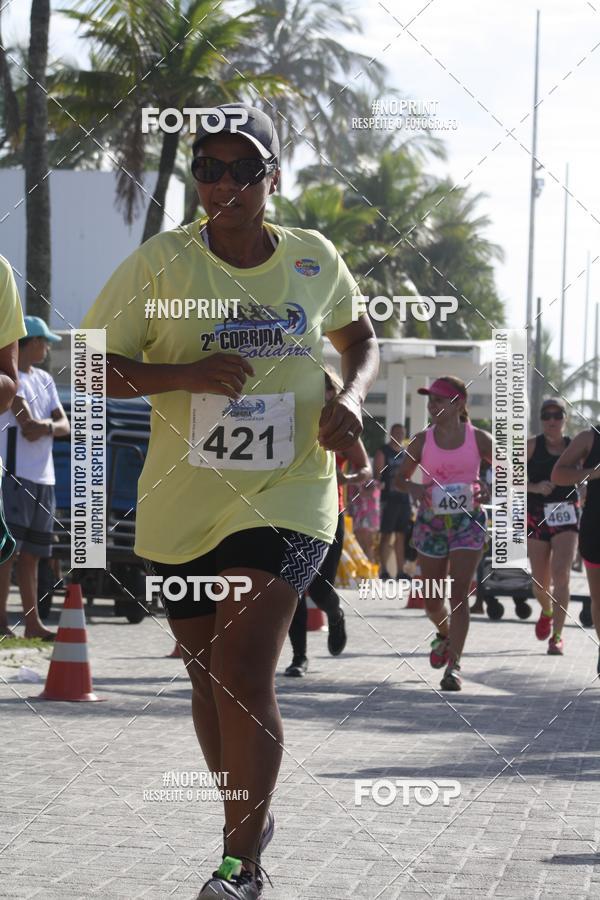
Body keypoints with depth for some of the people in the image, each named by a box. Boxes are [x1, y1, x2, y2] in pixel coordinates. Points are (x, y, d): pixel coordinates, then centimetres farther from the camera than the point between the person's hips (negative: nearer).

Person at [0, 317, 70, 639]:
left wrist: (46, 427, -10)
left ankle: (33, 622, 11)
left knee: (32, 552, 9)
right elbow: (28, 428, -17)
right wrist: (50, 425, 0)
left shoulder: (45, 380, 19)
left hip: (43, 477, 8)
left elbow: (65, 426, 10)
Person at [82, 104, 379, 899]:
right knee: (209, 675, 15)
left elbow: (359, 335, 21)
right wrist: (189, 374, -22)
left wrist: (351, 395, -1)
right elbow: (90, 365, -8)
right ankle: (250, 822, 38)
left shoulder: (314, 260, 0)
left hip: (287, 497, -2)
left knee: (243, 668, -17)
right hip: (182, 506, 2)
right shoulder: (161, 262, -6)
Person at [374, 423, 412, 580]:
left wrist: (412, 500, 17)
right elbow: (377, 475, -7)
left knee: (402, 535, 6)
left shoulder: (405, 453, 17)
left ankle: (400, 570, 9)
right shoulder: (383, 452, 0)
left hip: (403, 498, 6)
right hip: (389, 498, -6)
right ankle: (383, 570, -3)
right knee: (386, 535, -5)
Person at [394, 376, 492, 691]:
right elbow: (400, 478, 10)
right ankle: (444, 634, 41)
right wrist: (414, 488, -12)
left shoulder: (478, 439, -1)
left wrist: (487, 489, -12)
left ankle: (454, 664, -12)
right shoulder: (422, 441, 2)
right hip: (431, 521, 2)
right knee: (431, 599, 8)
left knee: (459, 594, -13)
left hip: (467, 520, -2)